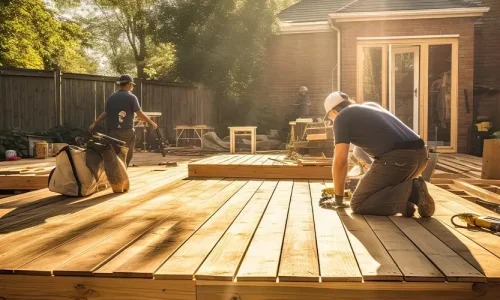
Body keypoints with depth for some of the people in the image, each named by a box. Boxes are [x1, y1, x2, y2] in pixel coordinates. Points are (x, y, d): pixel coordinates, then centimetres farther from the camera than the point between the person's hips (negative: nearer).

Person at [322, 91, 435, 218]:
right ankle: (413, 192, 4)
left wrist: (338, 197, 13)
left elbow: (340, 161, 1)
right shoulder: (372, 106, 31)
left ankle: (405, 193, -12)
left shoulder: (342, 117, 7)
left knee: (358, 205, 5)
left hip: (397, 159, -8)